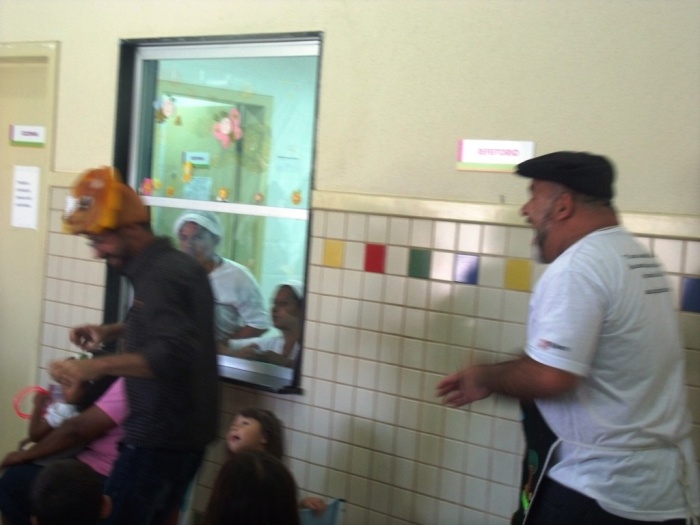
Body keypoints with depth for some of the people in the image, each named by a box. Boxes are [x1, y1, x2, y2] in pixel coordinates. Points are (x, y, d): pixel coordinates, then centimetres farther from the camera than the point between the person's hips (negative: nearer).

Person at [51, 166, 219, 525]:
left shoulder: (160, 277, -20)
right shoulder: (176, 264, 10)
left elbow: (173, 355, -31)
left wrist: (97, 366, -36)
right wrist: (112, 332, 13)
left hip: (159, 436, -10)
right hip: (186, 432, 10)